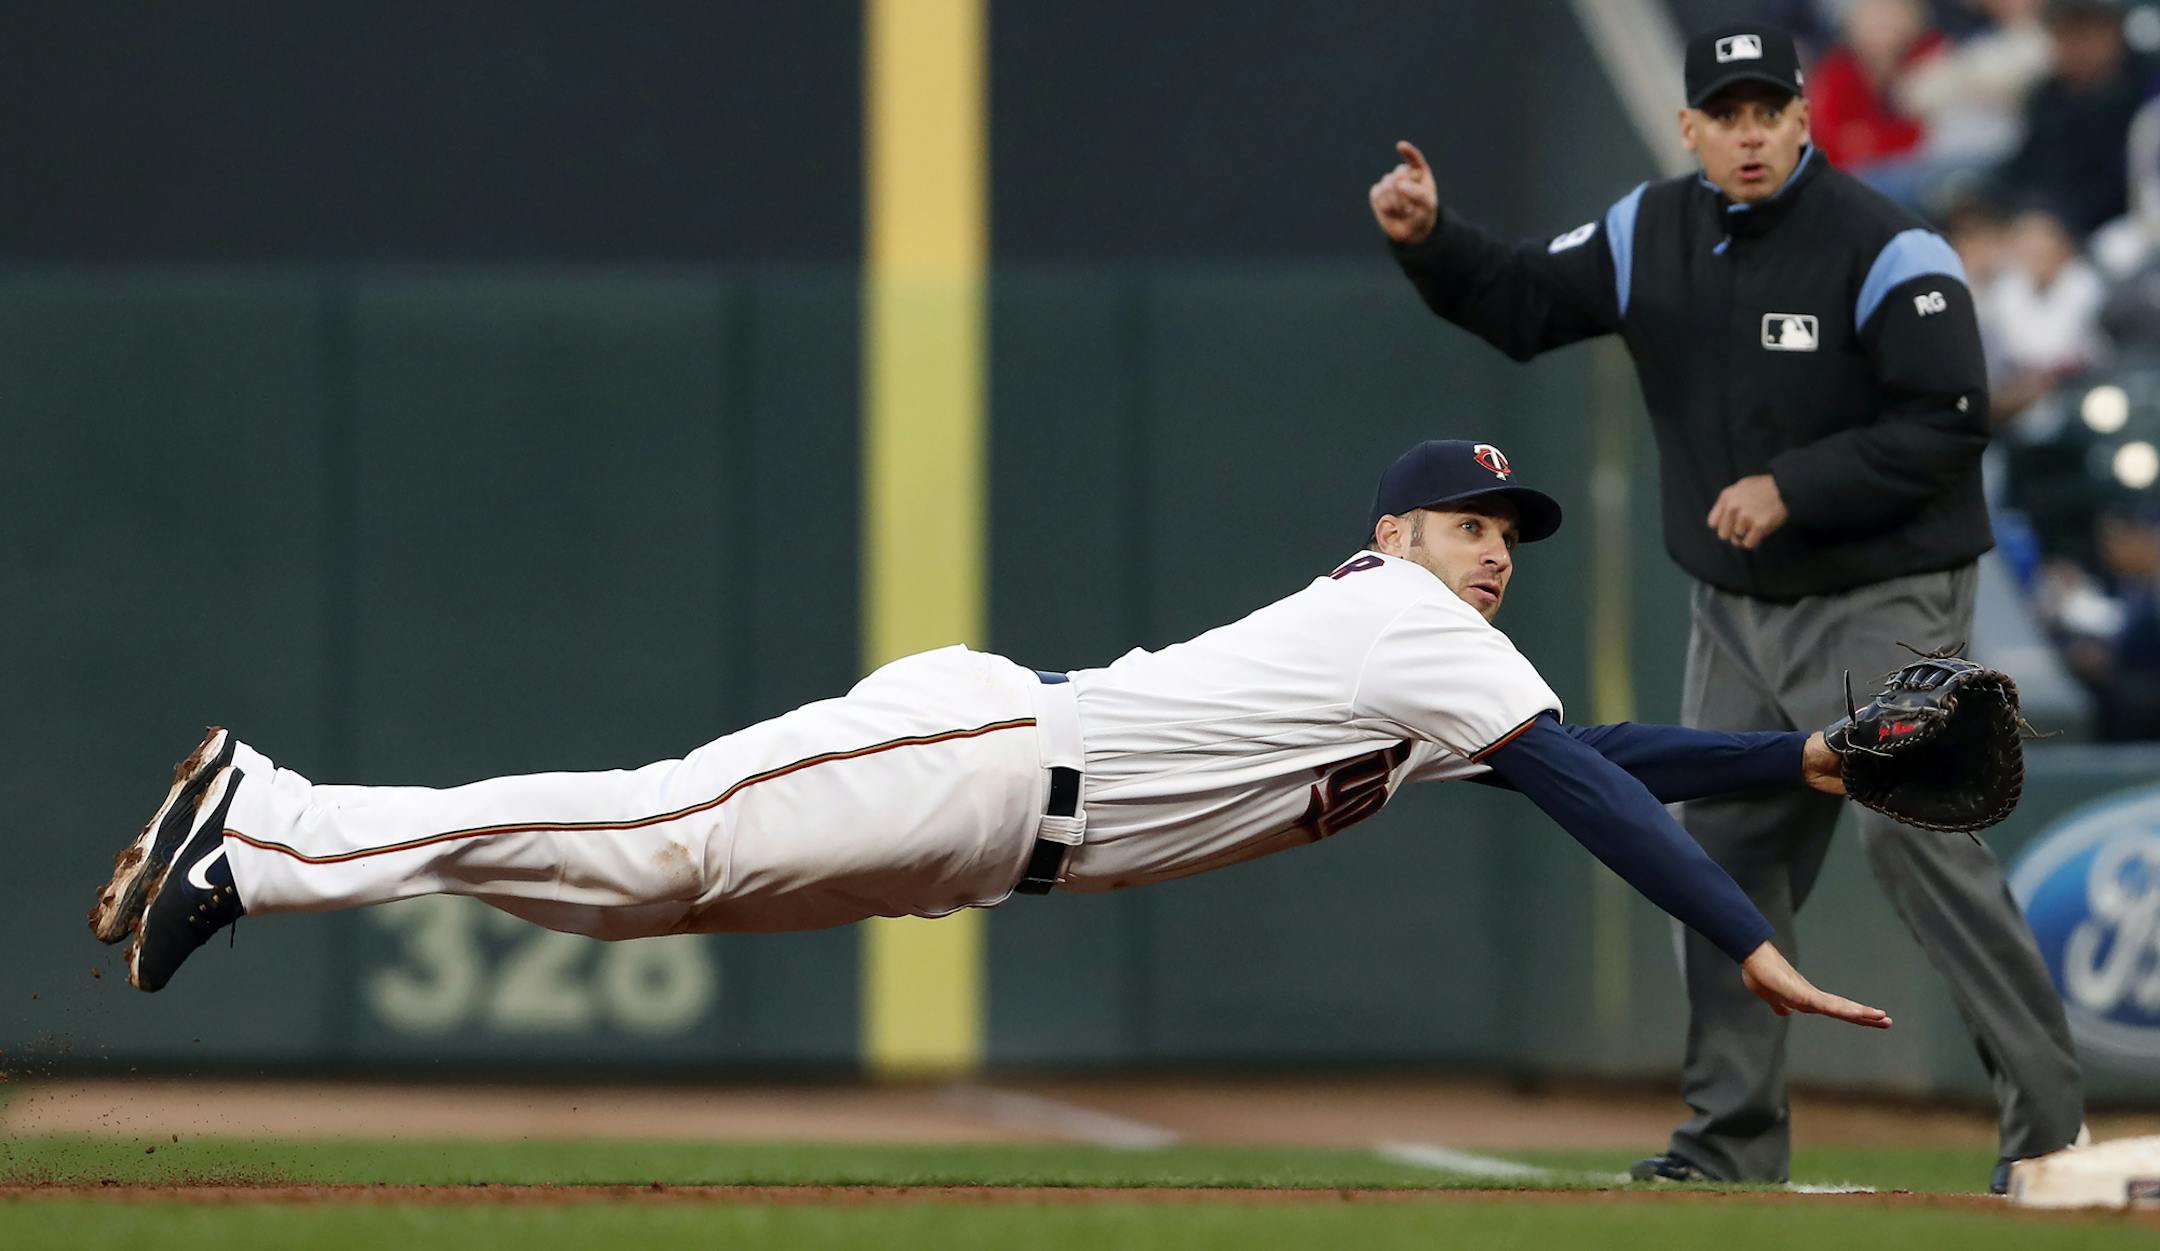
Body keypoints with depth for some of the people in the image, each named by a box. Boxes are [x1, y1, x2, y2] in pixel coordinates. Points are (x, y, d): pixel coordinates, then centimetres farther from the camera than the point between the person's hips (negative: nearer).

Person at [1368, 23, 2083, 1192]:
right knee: (1725, 843, 8)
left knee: (1911, 828, -17)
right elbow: (1521, 304, 10)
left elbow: (1951, 420, -21)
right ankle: (1733, 1138, 16)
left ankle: (2049, 1122, -14)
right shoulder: (1653, 233, 4)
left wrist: (1793, 487, -24)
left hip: (1883, 600, -7)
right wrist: (1429, 242, -8)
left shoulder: (1884, 251, -16)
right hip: (1734, 607, 7)